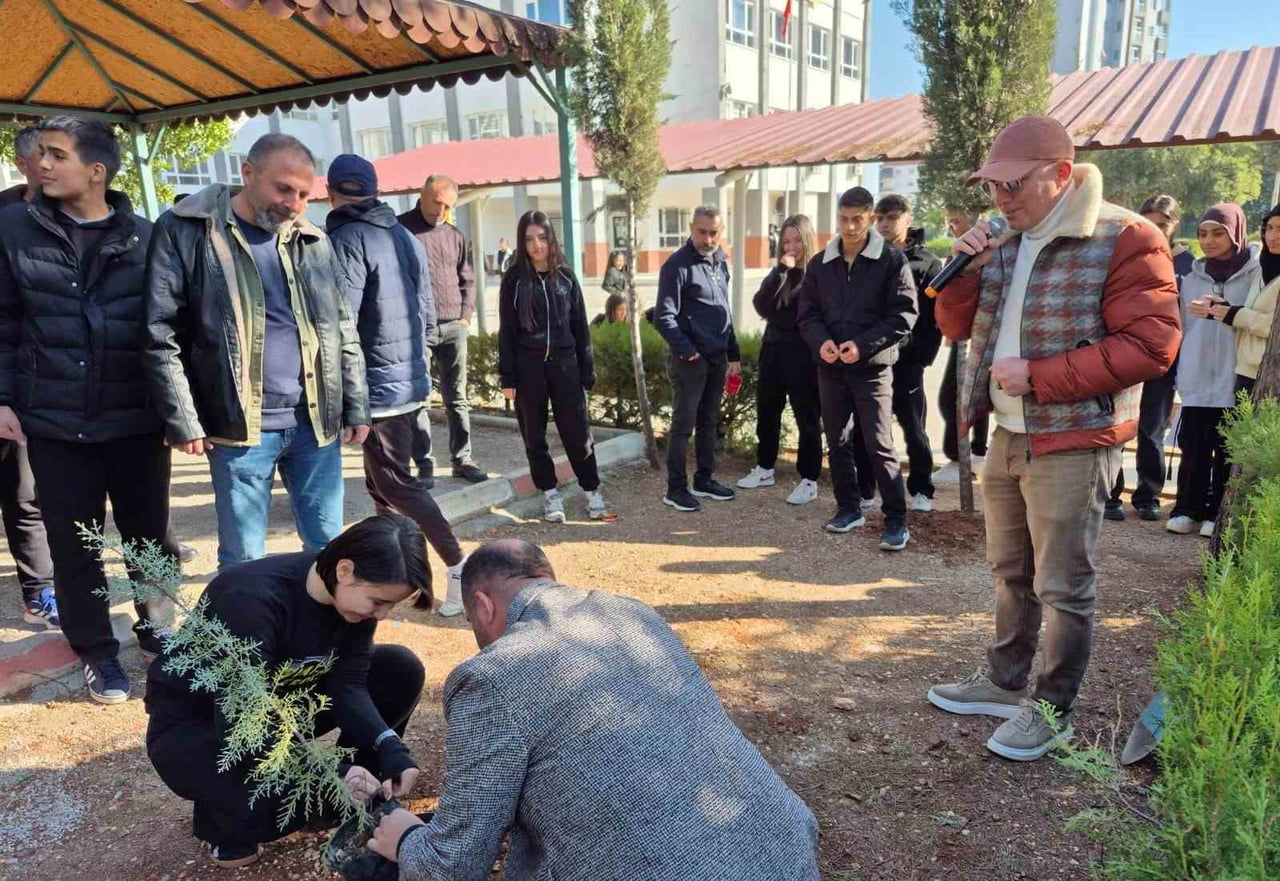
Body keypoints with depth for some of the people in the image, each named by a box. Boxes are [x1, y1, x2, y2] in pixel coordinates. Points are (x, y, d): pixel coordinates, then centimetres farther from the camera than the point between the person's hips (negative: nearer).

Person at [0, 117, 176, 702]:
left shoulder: (143, 238, 0)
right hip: (55, 423, 0)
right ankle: (97, 652, 27)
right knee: (74, 546, 9)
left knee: (148, 535, 12)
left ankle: (154, 626, 36)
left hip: (138, 421, 0)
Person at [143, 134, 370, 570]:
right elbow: (161, 336, -4)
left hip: (316, 423, 4)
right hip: (239, 428, -3)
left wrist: (357, 407, 10)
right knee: (242, 559, 7)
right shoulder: (185, 231, -2)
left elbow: (342, 331, 14)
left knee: (328, 548, 11)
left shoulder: (313, 240, 11)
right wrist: (182, 421, -8)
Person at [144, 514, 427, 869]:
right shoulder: (252, 601, -36)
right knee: (268, 806, -35)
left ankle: (361, 794, 6)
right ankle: (222, 816, 2)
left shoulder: (356, 591, -16)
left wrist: (389, 748, -29)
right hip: (193, 721, -6)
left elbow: (347, 684, -13)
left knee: (401, 671, -12)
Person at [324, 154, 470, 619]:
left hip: (378, 385, -8)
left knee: (397, 485, -1)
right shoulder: (406, 236, 11)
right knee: (382, 481, 18)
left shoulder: (347, 240, -14)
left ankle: (460, 568, -4)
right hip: (411, 380, 8)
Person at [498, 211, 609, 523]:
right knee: (534, 435, 7)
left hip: (564, 364, 1)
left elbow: (580, 326, 7)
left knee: (577, 431, 1)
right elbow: (506, 332, 0)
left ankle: (592, 492, 13)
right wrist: (507, 377, -5)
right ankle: (550, 494, 20)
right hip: (528, 367, 0)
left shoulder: (565, 276, 5)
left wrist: (587, 369, 3)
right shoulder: (514, 280, 0)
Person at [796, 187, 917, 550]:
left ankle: (896, 520, 3)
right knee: (837, 441, 12)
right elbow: (807, 313, 9)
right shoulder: (820, 263, 9)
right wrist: (821, 341, -12)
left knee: (879, 445, -6)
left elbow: (904, 315, -8)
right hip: (830, 367, 5)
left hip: (872, 368, -5)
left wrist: (863, 345, -18)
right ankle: (848, 508, 27)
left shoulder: (892, 261, -4)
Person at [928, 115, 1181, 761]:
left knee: (1062, 585, 3)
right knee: (1010, 572, 19)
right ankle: (1004, 681, 36)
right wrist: (962, 270, -6)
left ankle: (1052, 710, 20)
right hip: (1006, 436, 7)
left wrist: (1039, 376, -21)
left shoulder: (1124, 240, -13)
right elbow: (957, 327, 12)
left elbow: (1149, 346, -18)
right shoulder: (1005, 245, 10)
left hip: (1073, 442, -7)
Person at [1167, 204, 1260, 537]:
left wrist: (1226, 312, -19)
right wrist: (1180, 371, 12)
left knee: (1228, 451, 2)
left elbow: (1264, 323, -3)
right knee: (1193, 448, 3)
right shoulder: (1192, 278, 12)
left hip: (1236, 380, -3)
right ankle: (1188, 510, 12)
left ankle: (1218, 514, 12)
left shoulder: (1255, 274, 1)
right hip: (1197, 379, 3)